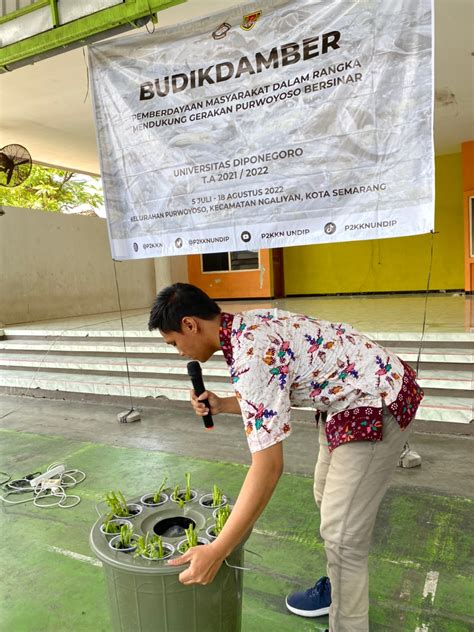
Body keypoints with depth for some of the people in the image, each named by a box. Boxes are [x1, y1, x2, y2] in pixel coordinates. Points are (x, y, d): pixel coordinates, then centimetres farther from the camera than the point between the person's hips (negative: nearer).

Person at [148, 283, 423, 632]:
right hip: (348, 396, 11)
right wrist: (221, 405, 3)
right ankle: (337, 586, 44)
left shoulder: (252, 355, -29)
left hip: (377, 405, -10)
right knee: (327, 496, 24)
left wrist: (216, 552, -26)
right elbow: (274, 397, 14)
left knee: (341, 533, -5)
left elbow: (268, 466, -31)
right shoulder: (247, 325, 0)